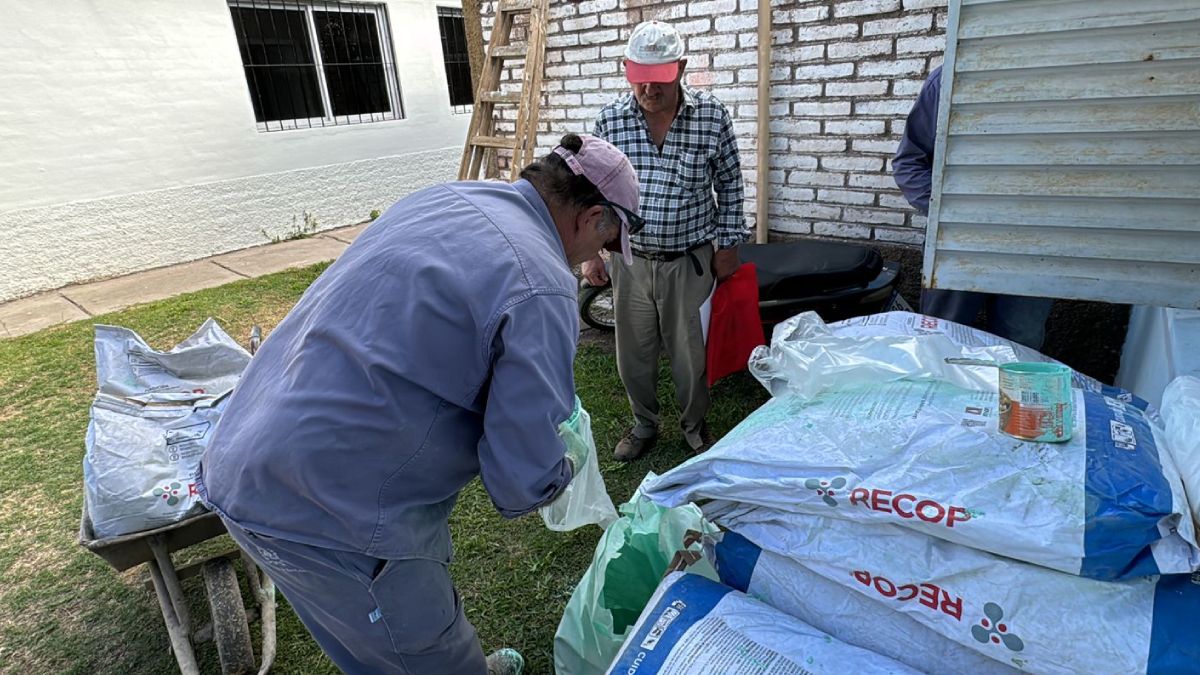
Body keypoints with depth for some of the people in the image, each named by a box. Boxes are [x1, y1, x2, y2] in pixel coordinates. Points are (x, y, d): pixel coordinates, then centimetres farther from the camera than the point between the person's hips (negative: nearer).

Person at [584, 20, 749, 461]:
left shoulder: (712, 116, -9)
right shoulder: (610, 119, -5)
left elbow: (729, 184, 2)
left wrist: (727, 245, 2)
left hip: (691, 260, -1)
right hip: (631, 260, 2)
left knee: (690, 354, 10)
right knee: (633, 353, 13)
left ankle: (694, 425, 37)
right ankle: (644, 425, 37)